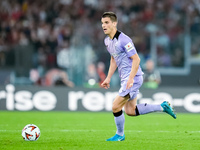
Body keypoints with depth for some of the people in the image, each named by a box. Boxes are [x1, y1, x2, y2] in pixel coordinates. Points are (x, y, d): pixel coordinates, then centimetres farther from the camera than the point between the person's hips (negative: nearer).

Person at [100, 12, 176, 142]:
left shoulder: (123, 40, -19)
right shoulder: (107, 41, 9)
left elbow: (136, 59, -20)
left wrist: (130, 79, -26)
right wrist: (108, 78, 19)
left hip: (134, 77, -9)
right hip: (125, 78, 9)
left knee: (116, 107, -8)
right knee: (130, 111, 11)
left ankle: (120, 135, 13)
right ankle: (162, 107, 22)